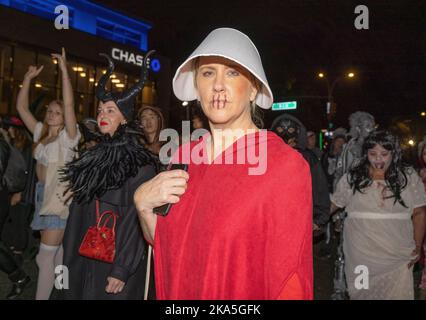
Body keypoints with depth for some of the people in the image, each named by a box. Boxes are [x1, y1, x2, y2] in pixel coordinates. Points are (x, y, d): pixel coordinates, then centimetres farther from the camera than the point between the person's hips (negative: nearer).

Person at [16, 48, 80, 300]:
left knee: (47, 255, -4)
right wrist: (28, 78, 5)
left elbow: (70, 103, -19)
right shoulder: (41, 133, 12)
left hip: (58, 196, -7)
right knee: (53, 251, 14)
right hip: (42, 194, 7)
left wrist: (64, 69, -20)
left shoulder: (67, 137, -6)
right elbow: (22, 107, 12)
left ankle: (43, 296, 4)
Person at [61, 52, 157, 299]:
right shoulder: (90, 158, 7)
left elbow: (139, 219, -14)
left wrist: (122, 270, -16)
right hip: (84, 260, 5)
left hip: (118, 262, -5)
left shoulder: (140, 163, -11)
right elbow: (78, 212, 9)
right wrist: (69, 260, 9)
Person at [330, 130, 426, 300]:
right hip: (360, 255, 0)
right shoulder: (352, 177, -1)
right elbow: (333, 204, 7)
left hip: (398, 256, 0)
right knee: (361, 294, 11)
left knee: (398, 294, 4)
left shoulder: (409, 177, 0)